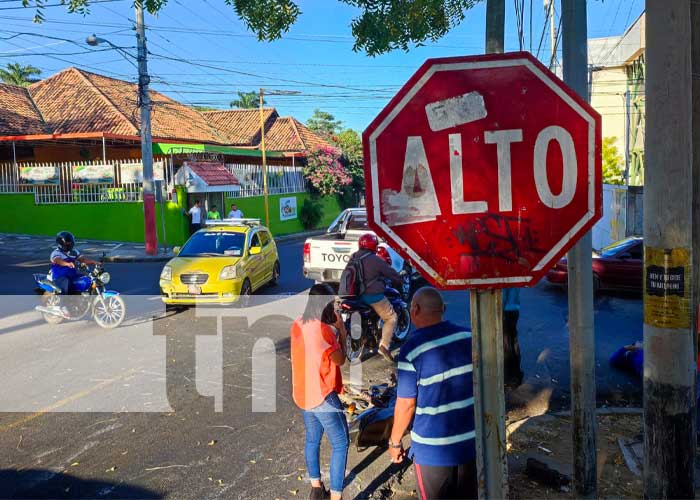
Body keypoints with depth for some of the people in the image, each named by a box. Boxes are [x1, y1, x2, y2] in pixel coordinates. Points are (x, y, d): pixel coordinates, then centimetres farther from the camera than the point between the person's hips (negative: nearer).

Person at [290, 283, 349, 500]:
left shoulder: (298, 325, 0)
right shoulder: (323, 330, -24)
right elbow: (340, 360, -11)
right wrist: (341, 332, -4)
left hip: (303, 393, 8)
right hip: (323, 396, -8)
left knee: (312, 439, 21)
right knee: (340, 444, 3)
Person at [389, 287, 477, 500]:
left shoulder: (412, 348, -19)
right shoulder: (470, 337, -4)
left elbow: (406, 404, -15)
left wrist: (395, 442, -1)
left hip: (433, 449, -4)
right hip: (471, 441, 4)